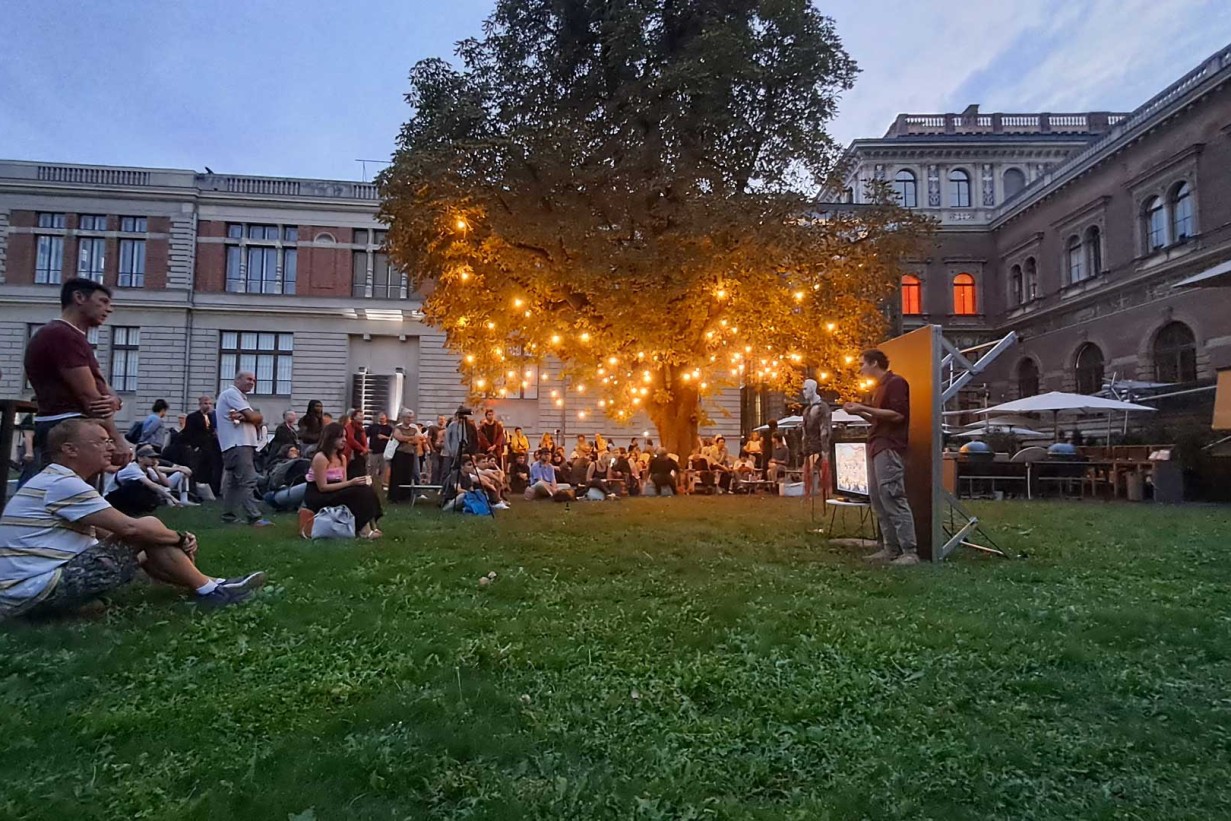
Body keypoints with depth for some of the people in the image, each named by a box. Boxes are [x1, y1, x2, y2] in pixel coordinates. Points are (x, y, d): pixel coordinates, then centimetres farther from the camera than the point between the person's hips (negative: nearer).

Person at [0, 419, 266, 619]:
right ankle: (207, 589, -1)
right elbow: (129, 527, -23)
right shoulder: (63, 483, -16)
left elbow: (111, 534, 14)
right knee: (146, 532, -11)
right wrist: (180, 538, -6)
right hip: (36, 591, -10)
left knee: (146, 551, 12)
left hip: (29, 593, 10)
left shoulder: (54, 482, 18)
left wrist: (175, 542, 3)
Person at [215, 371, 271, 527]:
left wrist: (243, 417, -10)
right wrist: (246, 417, 6)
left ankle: (229, 516, 16)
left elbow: (256, 420, 9)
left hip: (242, 444, 10)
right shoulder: (231, 393, -5)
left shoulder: (240, 397, 26)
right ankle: (254, 517, -19)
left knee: (233, 482, 12)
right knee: (248, 481, -15)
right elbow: (252, 417, -16)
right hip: (238, 444, -10)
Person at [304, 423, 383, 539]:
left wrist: (356, 481, -14)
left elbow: (343, 483, 8)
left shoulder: (342, 457, 10)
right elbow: (322, 487, -20)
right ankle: (363, 530, -26)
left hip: (335, 494, 8)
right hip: (318, 498, -8)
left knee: (366, 490, -16)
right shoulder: (320, 458, -16)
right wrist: (351, 483, -23)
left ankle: (370, 527, -21)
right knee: (357, 493, -27)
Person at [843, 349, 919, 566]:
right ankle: (890, 549, 10)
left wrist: (864, 408, -17)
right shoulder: (880, 387, 22)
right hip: (876, 447, 10)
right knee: (878, 500, 7)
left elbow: (897, 415, -18)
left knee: (893, 498, -12)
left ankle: (910, 552, -10)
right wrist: (860, 412, 12)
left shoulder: (896, 382, -8)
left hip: (889, 448, -10)